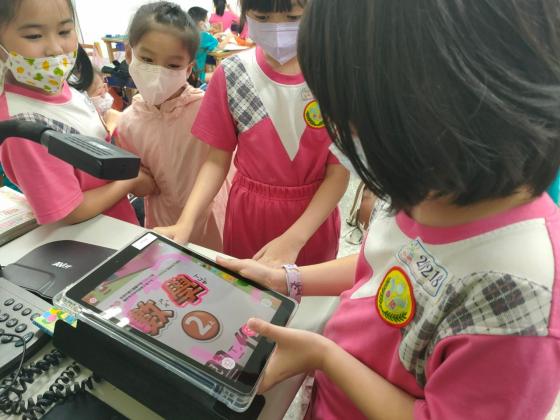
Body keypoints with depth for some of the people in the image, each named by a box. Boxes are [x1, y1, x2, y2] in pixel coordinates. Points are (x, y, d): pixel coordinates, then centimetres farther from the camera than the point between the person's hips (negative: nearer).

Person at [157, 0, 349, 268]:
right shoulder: (231, 75, -9)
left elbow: (339, 171, -12)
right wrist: (185, 222, -20)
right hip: (247, 214, 1)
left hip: (313, 219, 0)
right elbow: (217, 160, -5)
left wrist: (294, 238, -23)